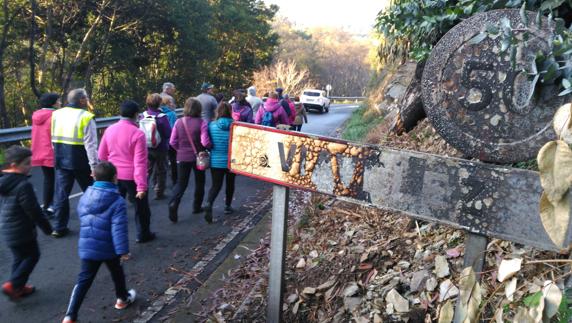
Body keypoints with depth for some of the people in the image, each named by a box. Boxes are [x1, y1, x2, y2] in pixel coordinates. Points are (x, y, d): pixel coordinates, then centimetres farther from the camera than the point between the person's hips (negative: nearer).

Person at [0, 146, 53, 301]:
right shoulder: (23, 185, -25)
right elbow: (34, 210, -20)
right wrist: (46, 227, -8)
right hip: (22, 230, -9)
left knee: (20, 257, 20)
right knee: (32, 256, 8)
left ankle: (18, 287, 29)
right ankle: (13, 285, 3)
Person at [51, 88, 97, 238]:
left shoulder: (57, 114, 7)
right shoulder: (85, 117, -14)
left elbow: (54, 140, 13)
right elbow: (90, 145, -18)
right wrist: (94, 166, -16)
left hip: (61, 161, 5)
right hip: (80, 162, -5)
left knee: (61, 193, 10)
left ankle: (59, 227, 12)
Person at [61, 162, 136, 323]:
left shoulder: (85, 197, 2)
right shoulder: (117, 201, -18)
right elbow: (119, 229, -23)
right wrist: (123, 250, -19)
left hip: (86, 247, 4)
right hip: (108, 249, -4)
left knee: (84, 280, 10)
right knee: (117, 273, 21)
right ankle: (123, 298, 41)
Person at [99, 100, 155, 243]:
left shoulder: (110, 130, -1)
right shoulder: (137, 133, -18)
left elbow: (102, 155, 7)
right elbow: (140, 162, -21)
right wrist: (142, 186, -19)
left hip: (114, 176, 4)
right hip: (132, 177, -4)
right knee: (141, 207, 15)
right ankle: (143, 234, 26)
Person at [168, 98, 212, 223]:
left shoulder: (179, 122, -4)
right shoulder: (201, 123, -15)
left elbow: (173, 142, -2)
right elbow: (205, 142, -21)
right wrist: (209, 147, 0)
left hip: (182, 157, 2)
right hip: (198, 157, -2)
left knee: (181, 182, 10)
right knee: (199, 182, 18)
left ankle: (173, 203, -13)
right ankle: (197, 207, 28)